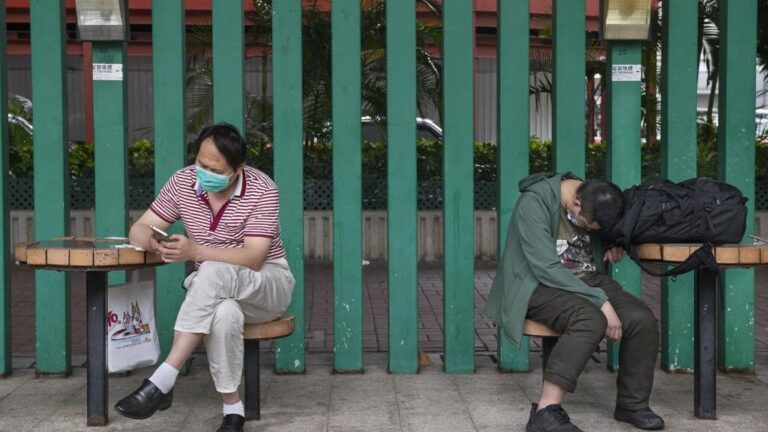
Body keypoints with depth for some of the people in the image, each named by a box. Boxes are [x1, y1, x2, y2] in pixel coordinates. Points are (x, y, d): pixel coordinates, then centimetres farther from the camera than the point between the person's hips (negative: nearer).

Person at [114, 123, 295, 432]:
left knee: (214, 271, -38)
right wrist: (153, 242, -26)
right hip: (218, 290, 3)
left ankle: (162, 382, -38)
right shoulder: (183, 181, -4)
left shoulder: (262, 190, -17)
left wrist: (195, 251, -40)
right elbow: (139, 229, 0)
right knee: (224, 313, -38)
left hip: (267, 283, -3)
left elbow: (253, 258, -25)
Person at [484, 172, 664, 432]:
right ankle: (546, 411, -34)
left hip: (587, 281, 7)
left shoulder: (596, 202, 3)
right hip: (539, 284, -7)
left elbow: (608, 233, 27)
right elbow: (546, 269, -27)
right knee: (590, 320, -36)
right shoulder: (535, 202, -20)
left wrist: (616, 245, 2)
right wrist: (601, 301, -29)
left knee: (643, 320, -17)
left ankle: (632, 404, 1)